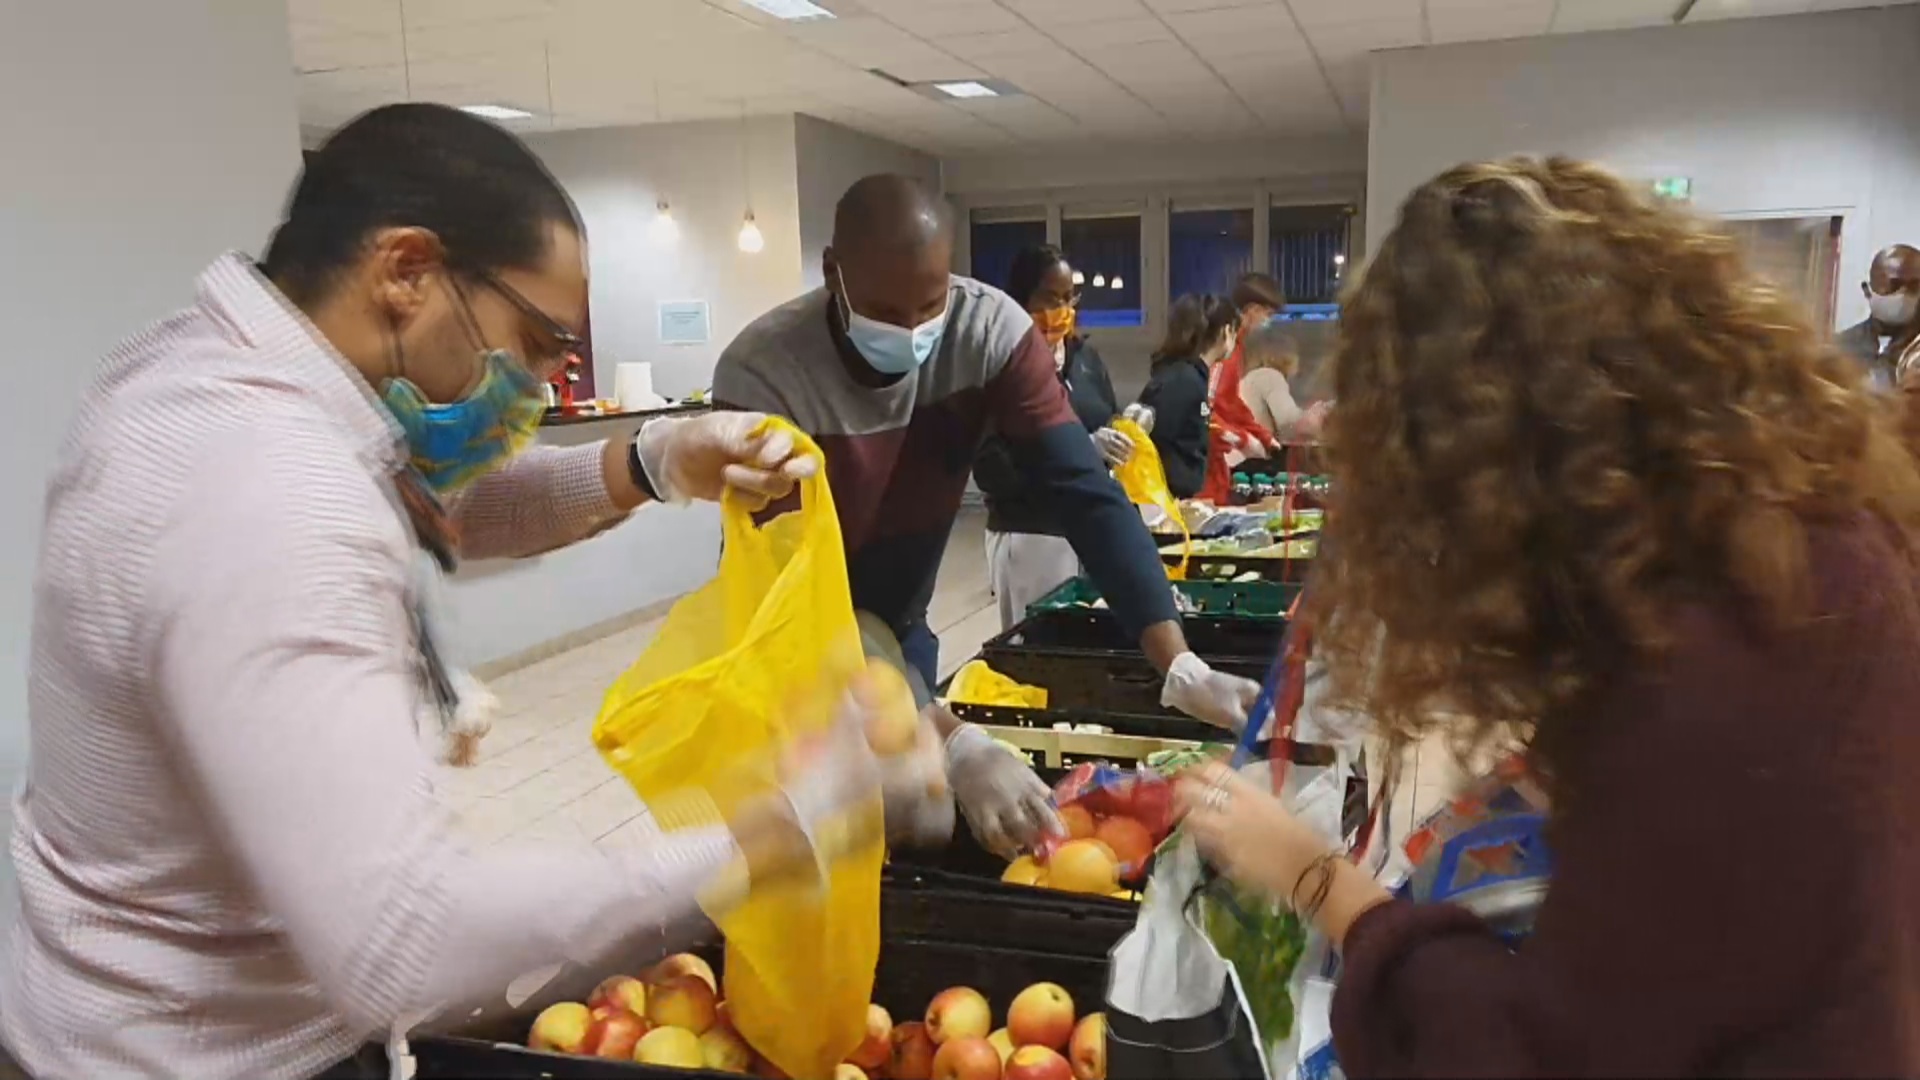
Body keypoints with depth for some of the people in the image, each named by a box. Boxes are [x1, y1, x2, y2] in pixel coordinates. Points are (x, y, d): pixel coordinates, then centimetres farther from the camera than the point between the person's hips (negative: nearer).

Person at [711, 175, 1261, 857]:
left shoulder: (992, 330, -20)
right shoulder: (760, 375, -30)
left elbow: (1084, 492, -24)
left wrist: (1180, 666, -36)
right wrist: (955, 744, -44)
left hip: (900, 635, 4)